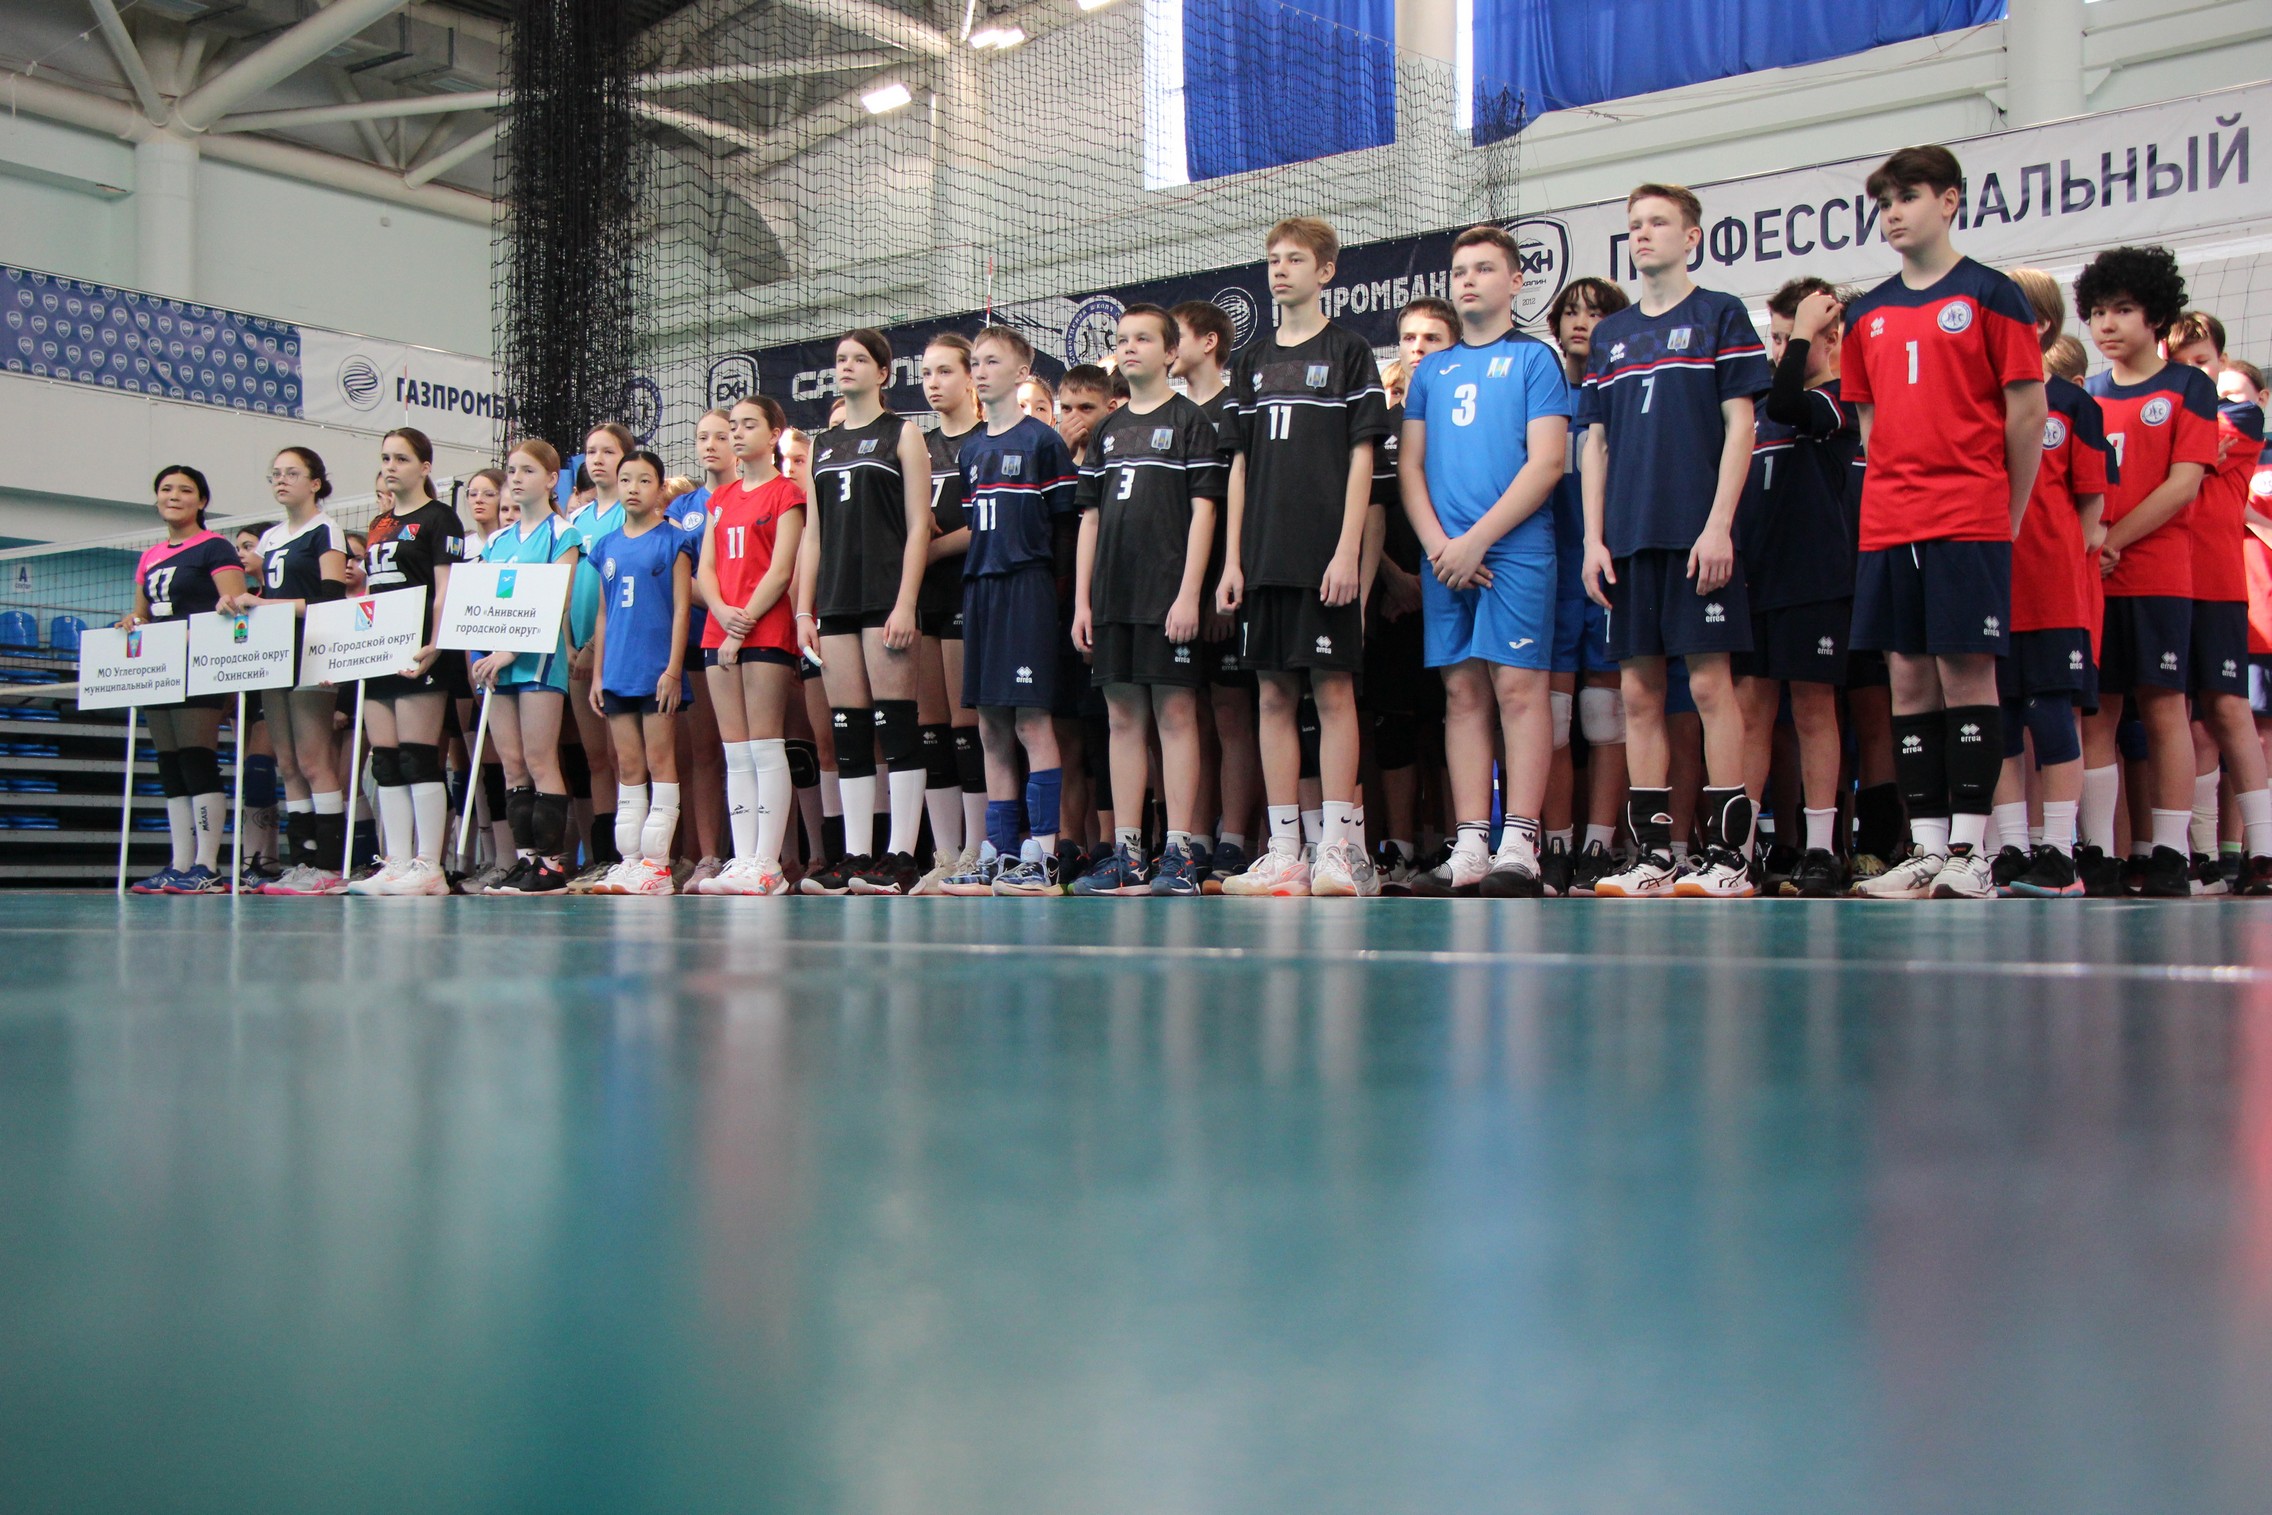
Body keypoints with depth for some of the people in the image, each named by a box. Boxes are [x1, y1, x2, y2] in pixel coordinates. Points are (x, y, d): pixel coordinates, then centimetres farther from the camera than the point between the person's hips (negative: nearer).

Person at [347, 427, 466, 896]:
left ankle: (428, 867, -8)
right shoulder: (379, 525, 20)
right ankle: (396, 864, 7)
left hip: (417, 656, -8)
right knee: (386, 764, 5)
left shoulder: (439, 519, -2)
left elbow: (445, 591, -11)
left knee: (418, 759, -10)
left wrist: (432, 647, -21)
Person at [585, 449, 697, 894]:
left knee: (660, 763, -4)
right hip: (617, 671, 5)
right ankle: (629, 859, 9)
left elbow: (682, 607, -5)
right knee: (628, 768, 7)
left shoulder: (672, 541, 0)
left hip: (657, 669, -5)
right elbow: (603, 615, 17)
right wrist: (597, 673, 11)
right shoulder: (606, 547, 14)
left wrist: (673, 668, -12)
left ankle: (657, 863, -3)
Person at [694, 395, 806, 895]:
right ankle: (742, 860, 2)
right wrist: (722, 612, -6)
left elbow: (780, 572, -8)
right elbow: (704, 568, 13)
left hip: (767, 631, -6)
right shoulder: (721, 498, 20)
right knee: (735, 753, 3)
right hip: (719, 631, 7)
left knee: (764, 746, -8)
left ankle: (767, 865, -9)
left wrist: (744, 625, -13)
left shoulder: (786, 492, 0)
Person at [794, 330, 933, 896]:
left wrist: (906, 603, -13)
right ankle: (856, 857, 5)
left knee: (896, 727, -7)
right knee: (849, 734, 3)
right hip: (836, 600, 6)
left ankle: (900, 856, -5)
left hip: (885, 596, -5)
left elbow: (918, 525, -4)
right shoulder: (822, 445, 19)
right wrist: (804, 609, 9)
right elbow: (813, 533, 18)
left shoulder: (902, 433, 3)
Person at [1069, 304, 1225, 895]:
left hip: (1167, 595, -6)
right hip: (1113, 597, 6)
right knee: (1123, 718, 6)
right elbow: (1090, 519, 17)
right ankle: (1126, 855, 9)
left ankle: (1179, 853, -4)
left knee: (1175, 714, -5)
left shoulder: (1190, 421, 2)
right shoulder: (1107, 431, 18)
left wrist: (1188, 595, -14)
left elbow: (1203, 509, -5)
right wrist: (1082, 601, 9)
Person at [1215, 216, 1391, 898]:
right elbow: (1241, 464, 15)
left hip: (1325, 555, -5)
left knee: (1333, 689, -5)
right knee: (1274, 694, 4)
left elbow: (1362, 456, -3)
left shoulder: (1347, 351, 3)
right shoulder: (1253, 362, 16)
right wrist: (1232, 560, 8)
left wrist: (1348, 550, -12)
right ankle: (1284, 851, 7)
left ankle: (1340, 848, -4)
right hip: (1264, 556, 5)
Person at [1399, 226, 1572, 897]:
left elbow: (1545, 463, -5)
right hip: (1444, 556, 5)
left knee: (1518, 686, -9)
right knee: (1463, 693, 2)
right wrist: (1436, 543, -3)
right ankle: (1470, 847, 3)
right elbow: (1409, 464, 15)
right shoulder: (1432, 370, 19)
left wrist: (1475, 540, -11)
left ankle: (1519, 847, -9)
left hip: (1515, 548, -4)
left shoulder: (1534, 358, 5)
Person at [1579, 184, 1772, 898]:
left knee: (1710, 682, -6)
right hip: (1629, 538, 5)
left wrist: (1718, 525, -12)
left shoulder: (1720, 315, 4)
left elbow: (1739, 425, -3)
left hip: (1697, 535, -5)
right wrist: (1594, 539, 7)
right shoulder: (1610, 335, 18)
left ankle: (1728, 853, -3)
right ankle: (1652, 853, 8)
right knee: (1639, 691, 4)